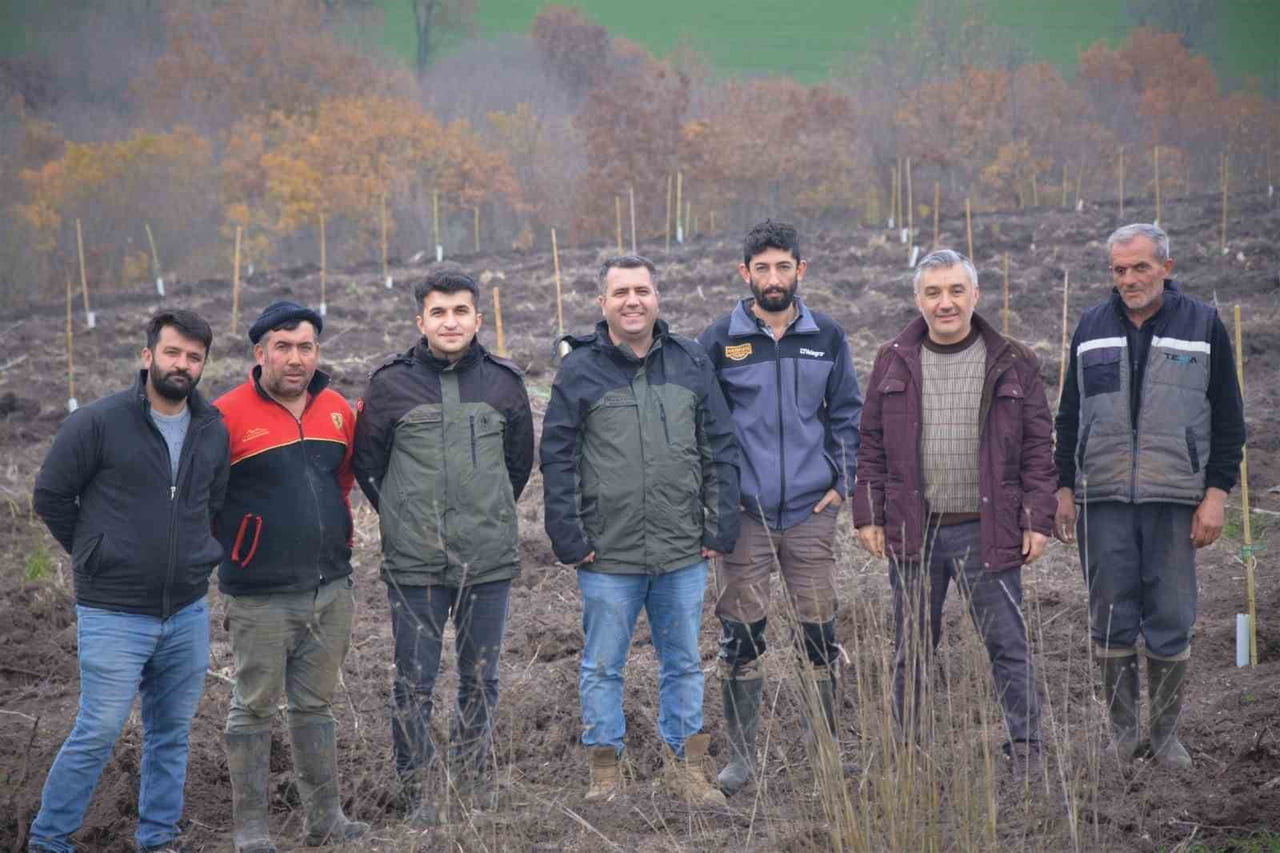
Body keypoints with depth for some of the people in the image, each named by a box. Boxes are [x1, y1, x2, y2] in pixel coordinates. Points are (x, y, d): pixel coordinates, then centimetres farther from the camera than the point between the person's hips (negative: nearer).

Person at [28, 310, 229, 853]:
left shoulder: (214, 431, 6)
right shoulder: (98, 422, -9)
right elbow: (50, 495, -1)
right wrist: (95, 557, 4)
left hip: (189, 613, 5)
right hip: (114, 616, -5)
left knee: (172, 733, 12)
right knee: (98, 733, -5)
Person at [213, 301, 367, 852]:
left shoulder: (338, 410, 6)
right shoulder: (229, 415, -12)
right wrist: (231, 549, -1)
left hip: (331, 589, 5)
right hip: (260, 596, -5)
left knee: (315, 705, 15)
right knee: (254, 709, 3)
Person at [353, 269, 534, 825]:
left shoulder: (503, 382, 3)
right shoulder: (391, 385, -3)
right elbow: (367, 464, 8)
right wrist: (405, 519, 10)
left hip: (489, 563, 2)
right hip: (414, 567, -2)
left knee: (481, 680, 12)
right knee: (415, 685, 2)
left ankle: (476, 782, 27)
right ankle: (420, 793, 13)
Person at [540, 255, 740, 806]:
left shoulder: (691, 363, 6)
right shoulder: (580, 369, -2)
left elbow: (720, 449, 8)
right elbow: (557, 458, -1)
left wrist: (720, 527, 3)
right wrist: (569, 537, -6)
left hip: (684, 554, 2)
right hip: (607, 555, -2)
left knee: (684, 664, 12)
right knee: (602, 667, 7)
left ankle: (685, 767, 24)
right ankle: (604, 771, 19)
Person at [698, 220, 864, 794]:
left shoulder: (827, 338, 6)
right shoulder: (719, 342, 1)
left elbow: (847, 413, 14)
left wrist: (842, 481, 4)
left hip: (811, 511, 1)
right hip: (744, 512, -1)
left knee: (820, 632, 4)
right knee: (741, 634, 0)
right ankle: (741, 753, 11)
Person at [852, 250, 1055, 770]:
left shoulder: (1012, 364, 3)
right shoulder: (894, 363, 7)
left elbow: (1038, 449, 3)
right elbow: (871, 446, 9)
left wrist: (1038, 521, -3)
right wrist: (868, 515, 3)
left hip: (987, 530, -2)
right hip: (912, 532, 2)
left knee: (1008, 647, 2)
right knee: (911, 650, 10)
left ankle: (1025, 752, 11)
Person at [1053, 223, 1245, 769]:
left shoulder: (1202, 325, 3)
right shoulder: (1092, 327, 11)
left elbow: (1228, 418, 4)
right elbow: (1069, 415, 16)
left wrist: (1216, 494, -4)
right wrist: (1064, 488, 10)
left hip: (1174, 499, -2)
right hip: (1103, 499, 2)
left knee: (1171, 623, 1)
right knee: (1111, 622, 4)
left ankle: (1166, 734, 14)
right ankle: (1122, 733, 15)